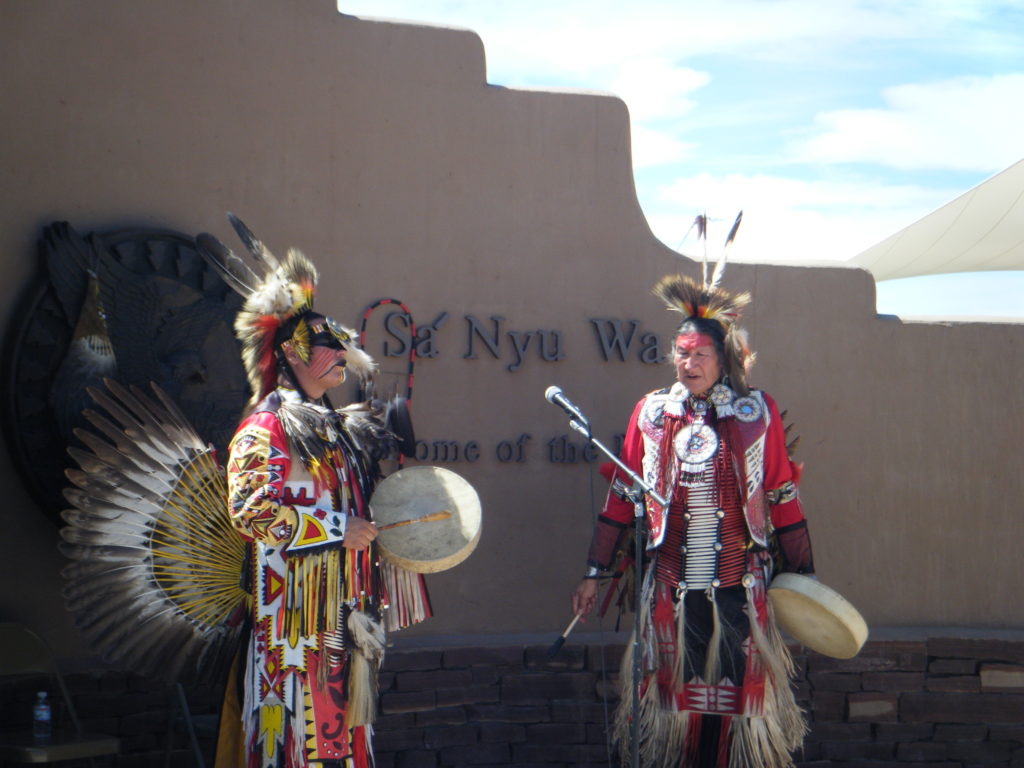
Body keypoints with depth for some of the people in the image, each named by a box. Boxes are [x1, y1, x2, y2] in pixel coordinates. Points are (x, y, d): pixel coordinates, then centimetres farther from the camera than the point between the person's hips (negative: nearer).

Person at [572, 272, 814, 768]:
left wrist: (803, 577, 5)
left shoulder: (757, 415, 0)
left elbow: (783, 500, 5)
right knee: (675, 696, 5)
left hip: (739, 584, -1)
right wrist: (594, 573, 7)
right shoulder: (651, 413, 4)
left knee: (734, 695, 3)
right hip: (671, 586, 1)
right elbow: (621, 497, 8)